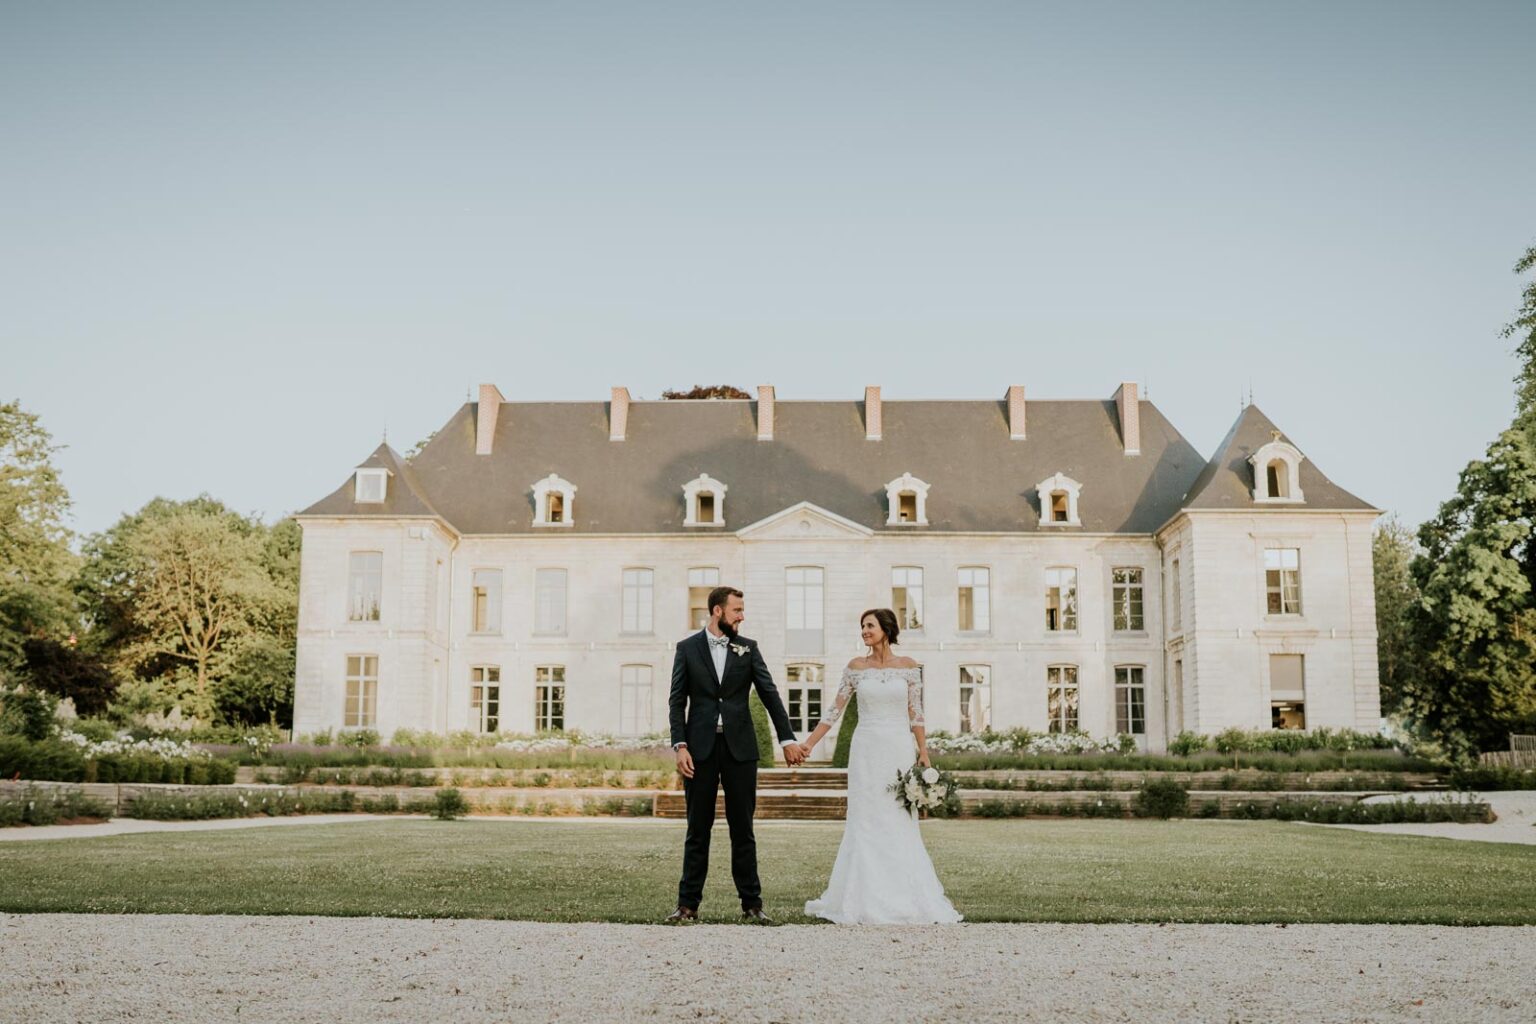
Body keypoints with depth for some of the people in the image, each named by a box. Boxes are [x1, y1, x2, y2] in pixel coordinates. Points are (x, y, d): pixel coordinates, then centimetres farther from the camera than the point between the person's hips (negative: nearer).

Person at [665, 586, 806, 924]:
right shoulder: (687, 648, 4)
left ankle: (751, 904, 10)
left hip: (739, 747, 1)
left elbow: (770, 693, 2)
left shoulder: (748, 648, 6)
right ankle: (688, 905, 10)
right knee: (698, 829, 4)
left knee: (743, 828, 4)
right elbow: (677, 701, 2)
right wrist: (680, 746, -9)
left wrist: (788, 738, -6)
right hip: (700, 747, -1)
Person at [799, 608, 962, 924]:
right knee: (866, 823, 1)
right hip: (866, 751, 0)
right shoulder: (855, 667, 3)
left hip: (900, 750, 0)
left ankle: (904, 896, 10)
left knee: (900, 823, 2)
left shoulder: (908, 667, 3)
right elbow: (835, 711, 5)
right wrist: (809, 743, 0)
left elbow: (915, 714, 4)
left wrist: (923, 752, -2)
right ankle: (867, 899, 7)